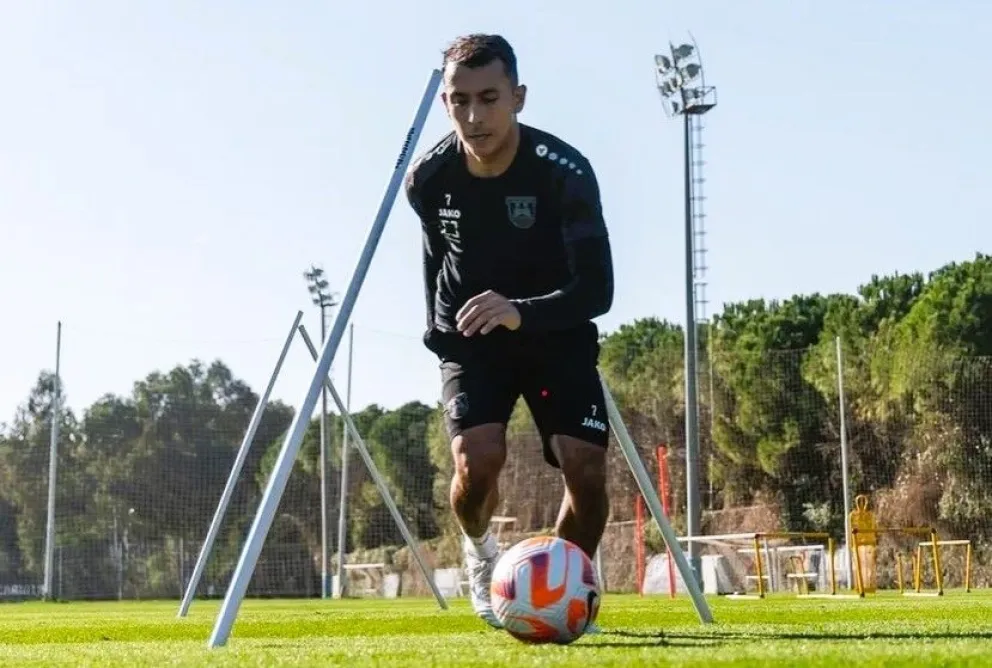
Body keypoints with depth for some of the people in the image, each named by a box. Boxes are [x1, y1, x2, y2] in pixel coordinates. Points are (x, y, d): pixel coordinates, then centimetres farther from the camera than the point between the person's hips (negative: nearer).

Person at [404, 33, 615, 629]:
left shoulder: (565, 172, -26)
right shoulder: (429, 178, -15)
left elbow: (597, 289, -30)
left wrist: (520, 311, -46)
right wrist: (439, 331, 11)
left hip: (556, 333, -1)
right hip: (469, 337, 1)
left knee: (586, 468, -18)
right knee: (477, 459, -22)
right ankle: (480, 551, 14)